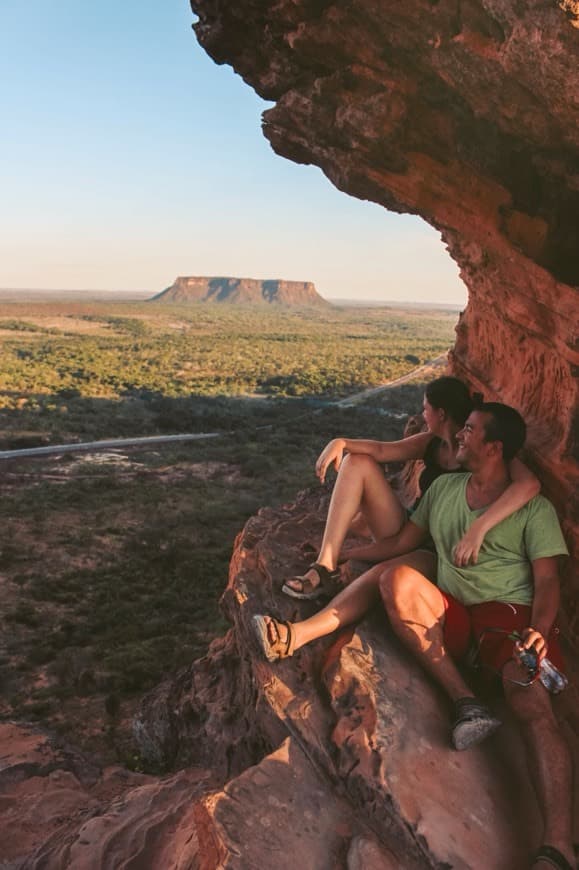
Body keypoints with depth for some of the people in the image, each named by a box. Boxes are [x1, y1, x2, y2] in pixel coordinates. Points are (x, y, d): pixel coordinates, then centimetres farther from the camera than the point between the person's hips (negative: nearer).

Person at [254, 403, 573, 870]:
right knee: (396, 577, -28)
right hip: (450, 617, 4)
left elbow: (547, 579, -1)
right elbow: (401, 544, 21)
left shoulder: (534, 508, 5)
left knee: (533, 704, -33)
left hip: (510, 612, -3)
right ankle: (467, 703, -30)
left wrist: (539, 630, -21)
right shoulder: (444, 488, 18)